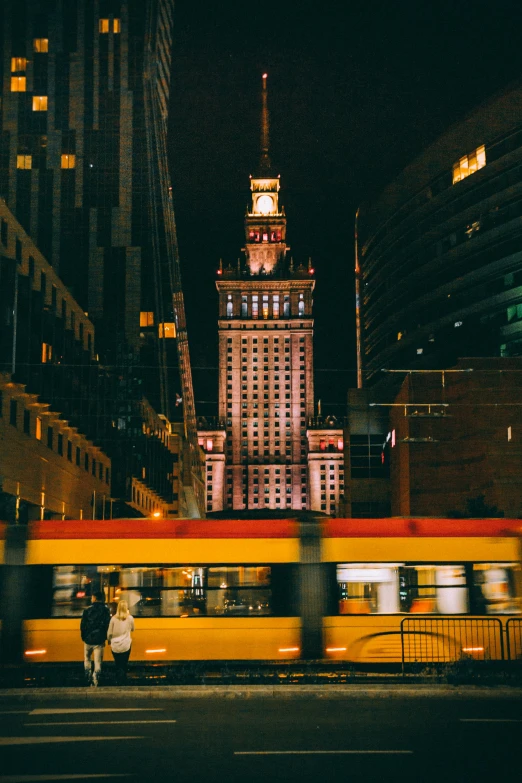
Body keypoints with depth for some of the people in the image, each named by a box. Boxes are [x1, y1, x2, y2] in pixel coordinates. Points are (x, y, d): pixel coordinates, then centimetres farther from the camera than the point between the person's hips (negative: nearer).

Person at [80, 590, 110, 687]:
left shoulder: (87, 610, -7)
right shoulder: (106, 610, -4)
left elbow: (82, 625, -4)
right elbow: (108, 625, -5)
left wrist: (83, 637, 8)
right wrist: (104, 637, 4)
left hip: (88, 639, 0)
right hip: (99, 640, 0)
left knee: (87, 659, 21)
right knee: (98, 661, 6)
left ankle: (88, 677, 15)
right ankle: (95, 680, 2)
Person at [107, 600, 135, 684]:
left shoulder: (113, 618, -5)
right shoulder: (130, 618, -5)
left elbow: (109, 633, -1)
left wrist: (110, 641, 19)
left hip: (115, 646, 1)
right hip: (126, 646, -1)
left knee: (118, 665, 14)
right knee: (124, 665, 7)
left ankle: (118, 680, 8)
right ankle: (122, 681, -4)